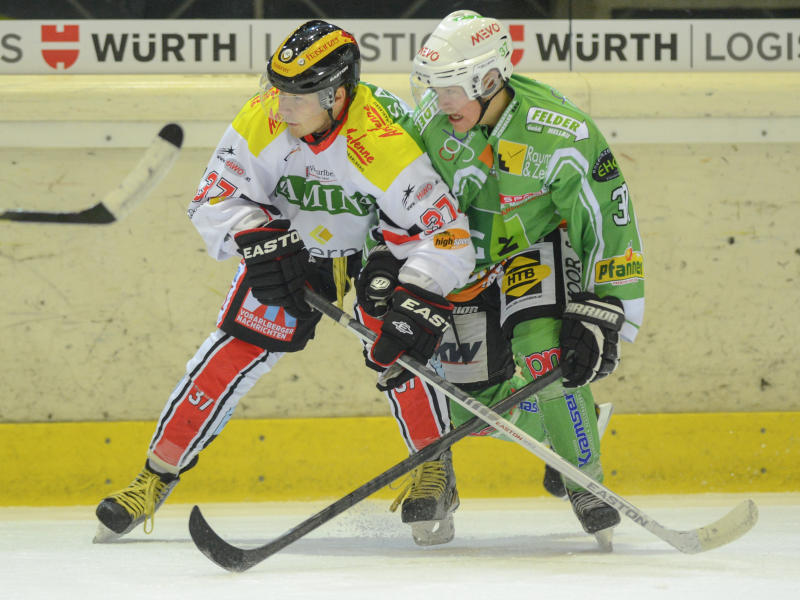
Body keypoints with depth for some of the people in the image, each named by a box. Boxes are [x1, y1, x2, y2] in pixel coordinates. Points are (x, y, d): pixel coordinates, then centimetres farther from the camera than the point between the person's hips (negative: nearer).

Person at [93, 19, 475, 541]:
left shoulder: (387, 145, -37)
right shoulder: (263, 120, -26)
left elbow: (447, 236, -36)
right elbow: (215, 201, -17)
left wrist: (420, 299, -50)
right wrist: (258, 238, -36)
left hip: (378, 242, -2)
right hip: (291, 242, 2)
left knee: (401, 342, -22)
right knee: (238, 350, -7)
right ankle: (158, 474, 2)